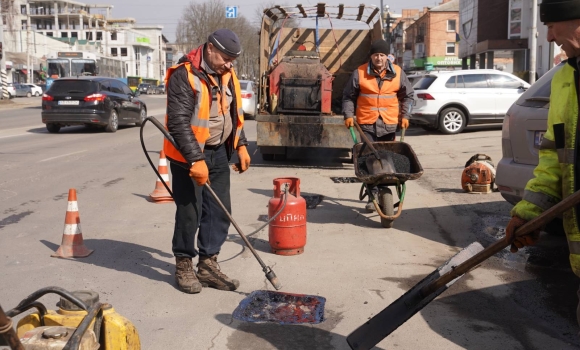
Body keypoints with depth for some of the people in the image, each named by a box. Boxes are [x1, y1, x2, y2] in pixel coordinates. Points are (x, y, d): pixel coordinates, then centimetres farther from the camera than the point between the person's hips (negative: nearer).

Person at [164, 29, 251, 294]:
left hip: (219, 153, 7)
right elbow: (179, 123, -23)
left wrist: (241, 145, 11)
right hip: (189, 156, -7)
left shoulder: (227, 75, 7)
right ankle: (183, 265, 17)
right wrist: (196, 159, -27)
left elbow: (235, 114, 18)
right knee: (189, 212, 0)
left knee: (219, 211, 8)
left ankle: (208, 264, 20)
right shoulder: (184, 76, -17)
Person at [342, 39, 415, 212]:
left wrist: (405, 115, 6)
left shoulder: (397, 73, 4)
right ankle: (373, 196, 1)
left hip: (390, 124, 2)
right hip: (367, 124, -1)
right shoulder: (359, 73, 0)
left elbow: (407, 95, 14)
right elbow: (349, 96, 7)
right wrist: (348, 115, -3)